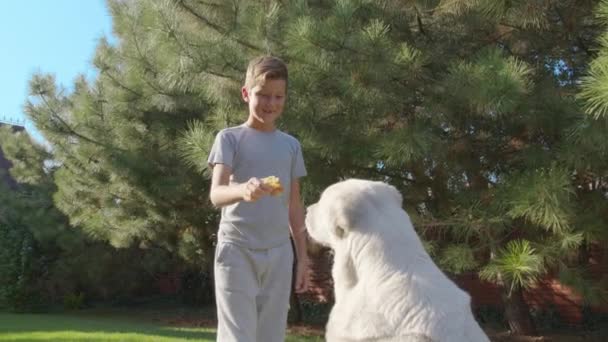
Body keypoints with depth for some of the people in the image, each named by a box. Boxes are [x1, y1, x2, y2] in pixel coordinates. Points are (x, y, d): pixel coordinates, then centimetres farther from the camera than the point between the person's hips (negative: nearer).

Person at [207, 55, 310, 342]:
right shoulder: (230, 138, -1)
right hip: (237, 250, -4)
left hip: (279, 253, 4)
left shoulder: (291, 145, 11)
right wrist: (243, 190, -39)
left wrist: (302, 256, 13)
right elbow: (216, 194, -16)